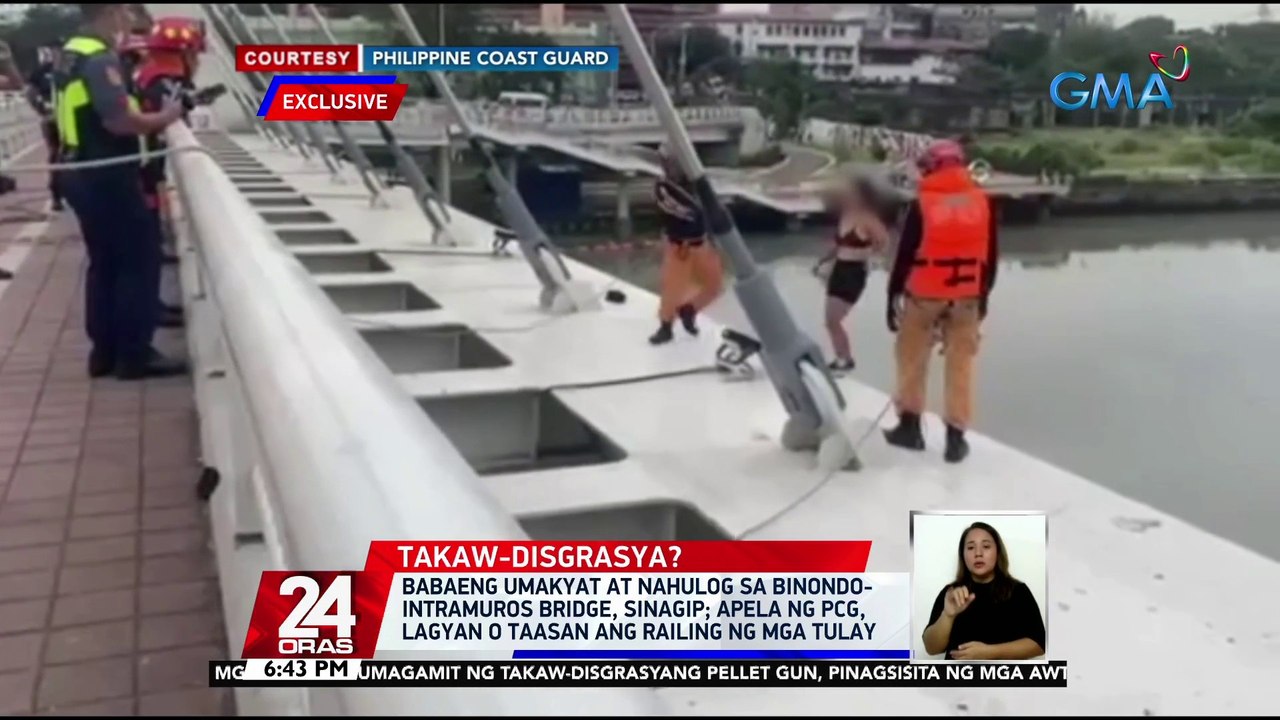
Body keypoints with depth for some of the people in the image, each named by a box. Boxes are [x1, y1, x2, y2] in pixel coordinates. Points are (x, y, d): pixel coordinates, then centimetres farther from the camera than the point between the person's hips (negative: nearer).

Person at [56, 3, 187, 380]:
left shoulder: (73, 53, 14)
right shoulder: (100, 59, -17)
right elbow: (118, 120, -27)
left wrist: (144, 115, 14)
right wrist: (162, 118, -12)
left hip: (83, 173, 10)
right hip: (106, 176, -10)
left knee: (105, 263, 15)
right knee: (140, 259, -2)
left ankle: (105, 350, 20)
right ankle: (134, 353, 1)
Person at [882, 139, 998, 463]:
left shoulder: (921, 205, -10)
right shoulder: (982, 202, 0)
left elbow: (904, 255, -9)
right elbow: (990, 255, 6)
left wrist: (892, 297, -1)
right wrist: (984, 294, 17)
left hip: (924, 295, -2)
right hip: (966, 297, 3)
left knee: (912, 358, 13)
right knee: (960, 365, 7)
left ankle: (909, 425, 19)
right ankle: (956, 437, 8)